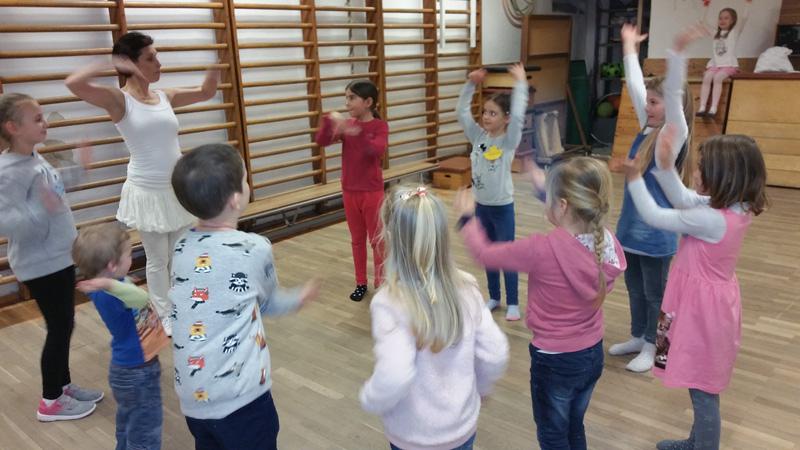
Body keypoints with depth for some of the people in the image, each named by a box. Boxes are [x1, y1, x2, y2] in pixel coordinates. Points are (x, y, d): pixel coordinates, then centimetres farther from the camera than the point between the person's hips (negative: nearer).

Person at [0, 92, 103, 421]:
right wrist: (40, 209, -43)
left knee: (65, 324, 18)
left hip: (60, 257, 9)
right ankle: (50, 402, 20)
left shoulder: (34, 158, 2)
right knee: (59, 327, 3)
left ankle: (63, 385, 35)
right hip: (41, 265, -9)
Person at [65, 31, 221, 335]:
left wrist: (215, 66, 0)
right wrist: (111, 64, -25)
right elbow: (73, 83, -26)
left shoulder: (165, 97, 5)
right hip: (147, 192, -5)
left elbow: (206, 92, 15)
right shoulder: (119, 100, -11)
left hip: (179, 189, 5)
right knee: (158, 260, 9)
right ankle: (164, 315, 26)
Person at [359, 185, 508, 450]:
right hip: (463, 426, 3)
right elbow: (495, 354, -7)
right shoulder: (466, 288, -12)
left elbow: (394, 377, -36)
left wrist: (369, 399, -15)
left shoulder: (390, 303, -26)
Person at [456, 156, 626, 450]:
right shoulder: (608, 243, -13)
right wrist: (546, 186, 17)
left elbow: (485, 254, -16)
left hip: (555, 361, -6)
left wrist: (467, 217, 2)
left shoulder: (542, 250, -30)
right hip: (593, 354, 6)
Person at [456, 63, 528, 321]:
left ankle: (512, 303, 18)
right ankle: (494, 297, 31)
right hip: (481, 205, 5)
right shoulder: (478, 136, 1)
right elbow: (462, 112, 0)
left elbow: (518, 116, -28)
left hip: (502, 206, -5)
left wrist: (520, 83, -26)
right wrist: (471, 84, -8)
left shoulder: (509, 140, -12)